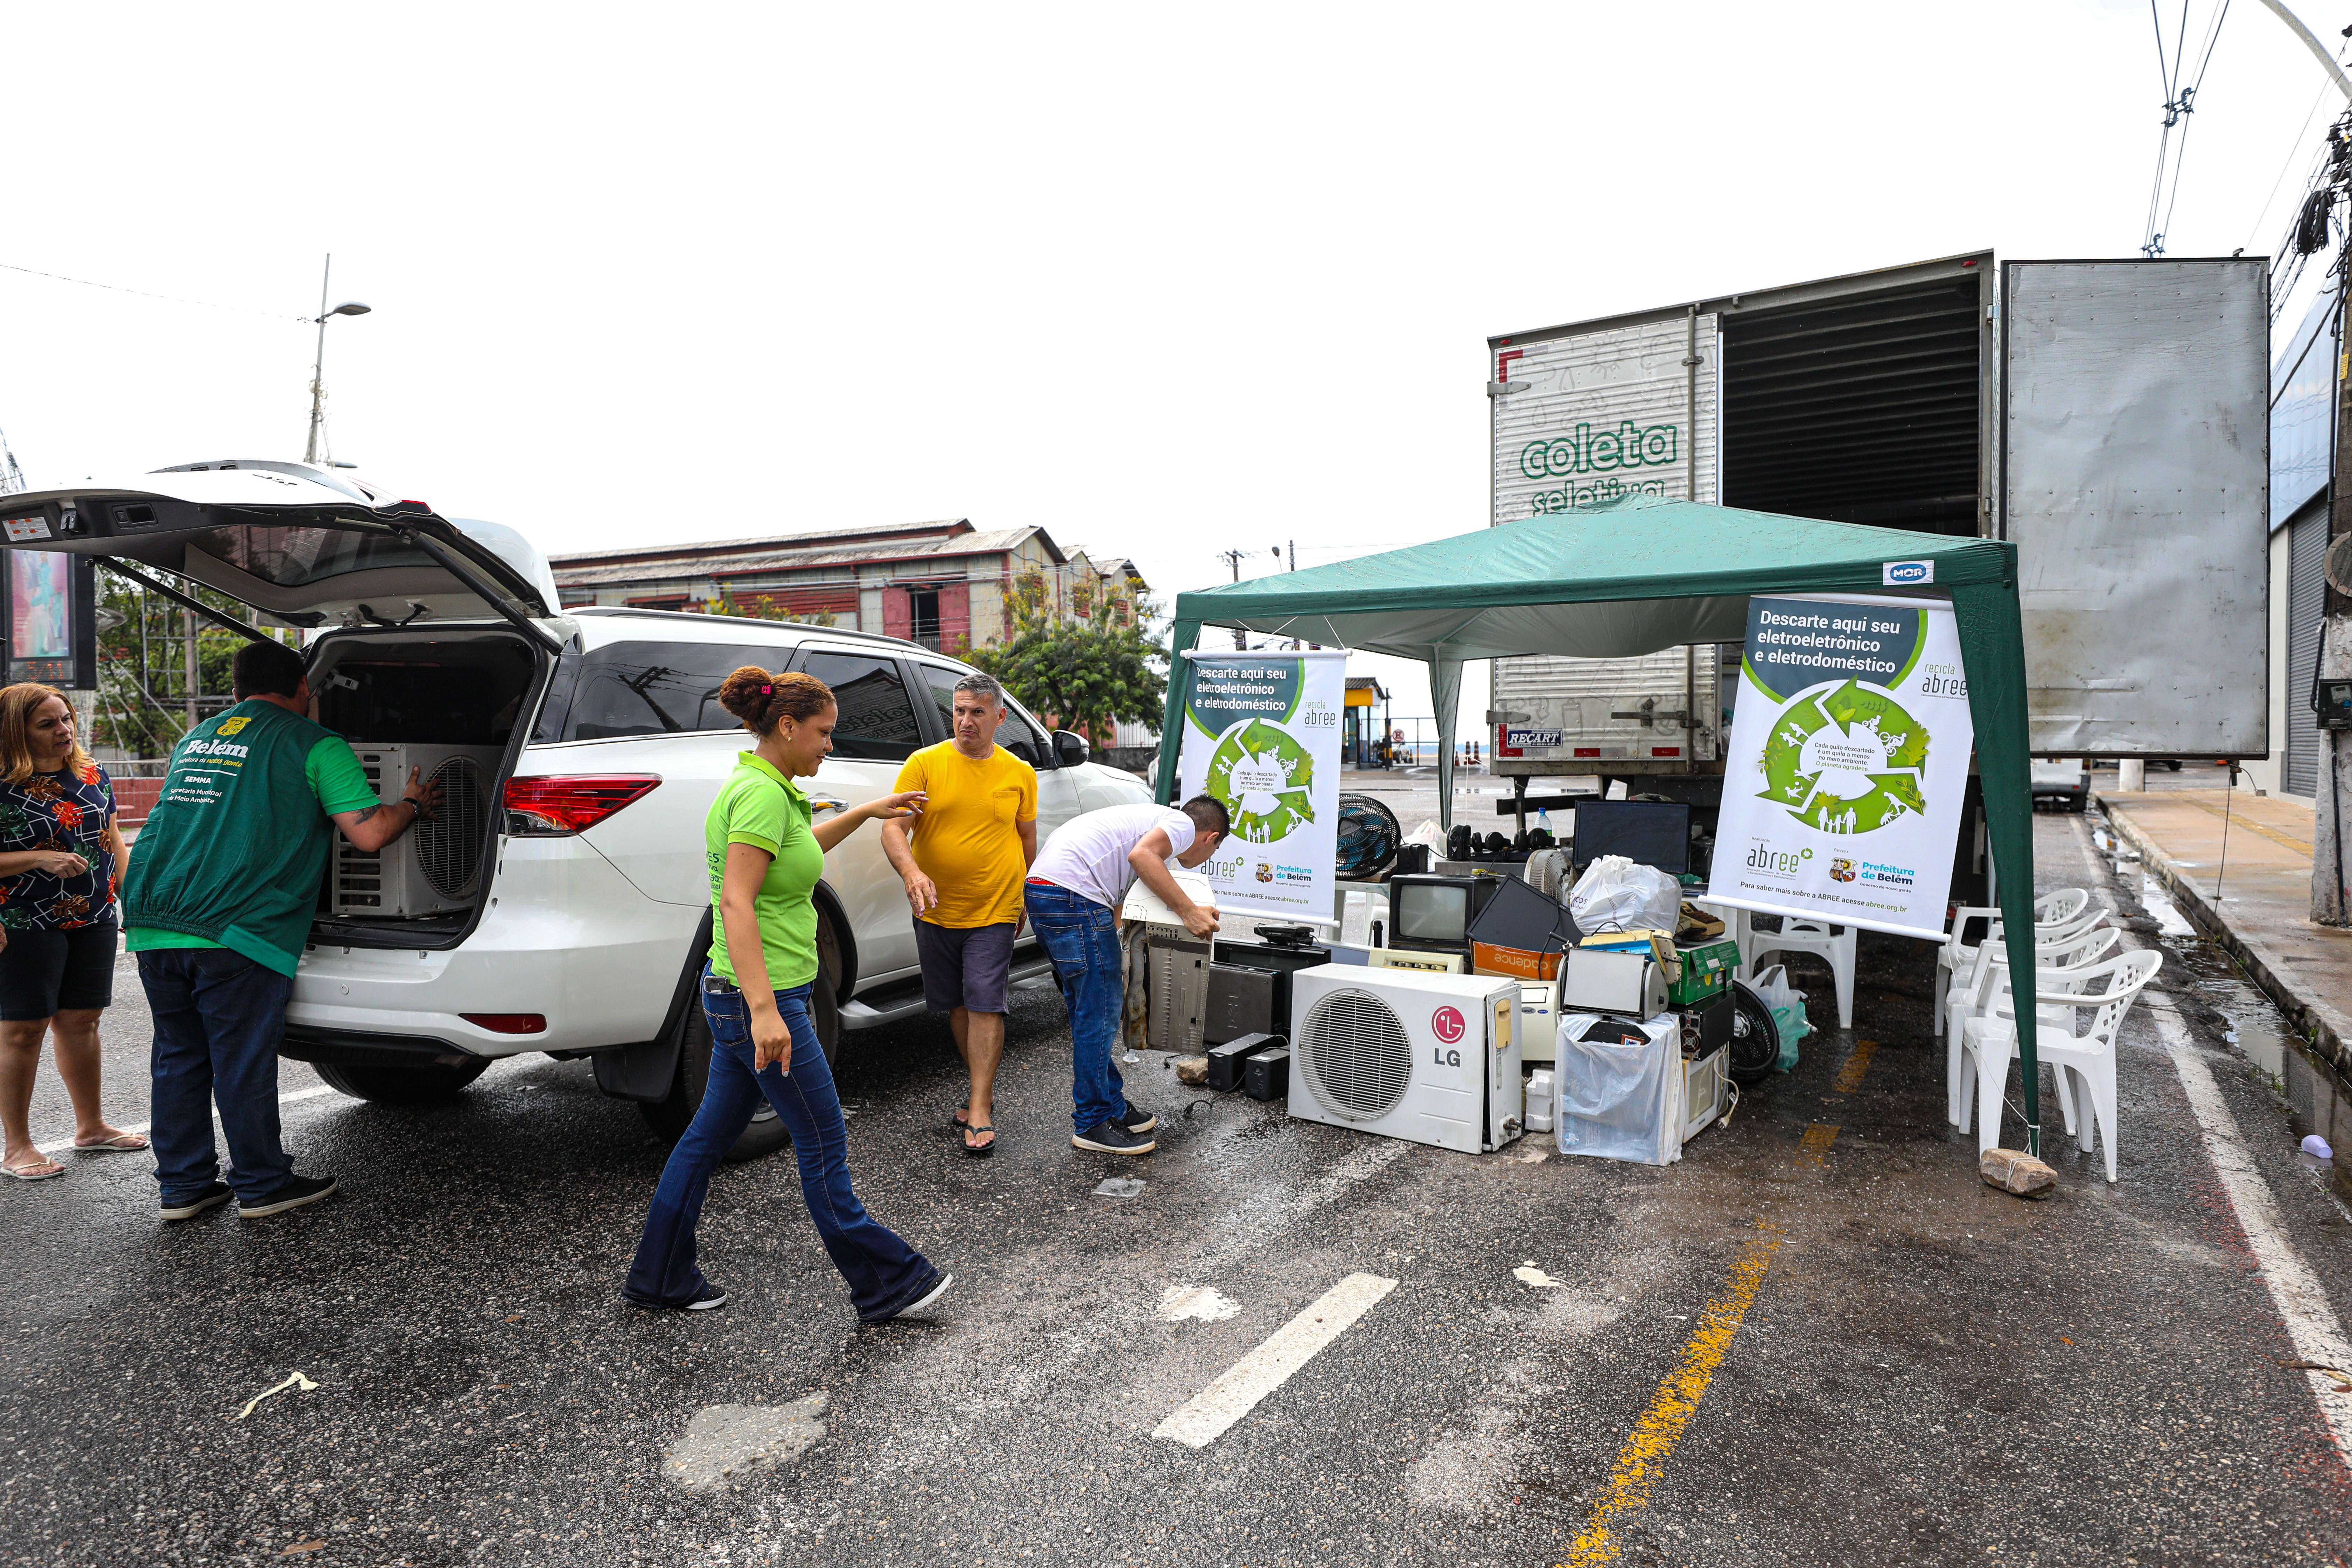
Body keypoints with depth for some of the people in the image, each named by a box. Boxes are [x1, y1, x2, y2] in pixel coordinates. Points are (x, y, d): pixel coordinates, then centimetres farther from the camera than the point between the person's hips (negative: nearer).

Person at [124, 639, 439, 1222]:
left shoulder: (196, 738, 22)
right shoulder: (316, 745, -1)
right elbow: (369, 832, -8)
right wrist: (413, 804, 9)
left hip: (153, 922, 7)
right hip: (234, 931, -7)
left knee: (179, 1057, 15)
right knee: (243, 1063, 3)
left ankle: (183, 1186, 24)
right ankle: (261, 1186, 15)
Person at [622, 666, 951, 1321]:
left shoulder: (760, 788, 11)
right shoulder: (761, 793, -20)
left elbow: (793, 850, 32)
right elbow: (736, 904, -27)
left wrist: (864, 813, 31)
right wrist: (765, 1010, -31)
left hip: (739, 996, 10)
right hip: (761, 998, -10)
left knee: (710, 1136, 18)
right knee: (825, 1148, 2)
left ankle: (659, 1278, 31)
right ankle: (885, 1285, 16)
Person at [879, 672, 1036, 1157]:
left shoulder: (1019, 773, 2)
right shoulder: (924, 764, -3)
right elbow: (893, 829, -10)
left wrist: (1022, 901, 15)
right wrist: (912, 872, -29)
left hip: (994, 912, -1)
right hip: (936, 910, 2)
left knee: (985, 1005, -8)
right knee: (957, 1005, 13)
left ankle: (980, 1109, -2)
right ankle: (982, 1087, 31)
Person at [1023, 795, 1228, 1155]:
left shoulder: (1150, 817, 31)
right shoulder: (1184, 824, 4)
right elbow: (1141, 855, -20)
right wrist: (1189, 911, -15)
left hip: (1040, 888, 10)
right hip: (1072, 893, -10)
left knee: (1087, 1011, 17)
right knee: (1099, 1012, -1)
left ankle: (1112, 1107, 27)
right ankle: (1093, 1123, 9)